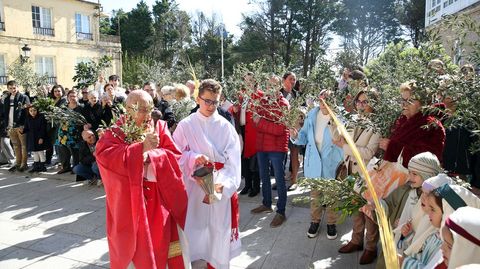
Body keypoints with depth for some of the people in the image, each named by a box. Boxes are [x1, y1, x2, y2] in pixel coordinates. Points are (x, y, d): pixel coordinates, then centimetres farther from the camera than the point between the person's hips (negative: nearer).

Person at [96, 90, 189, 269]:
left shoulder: (159, 126, 3)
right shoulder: (115, 131, -2)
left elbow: (174, 154, -5)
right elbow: (104, 155, -21)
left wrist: (151, 155, -22)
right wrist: (141, 148, -29)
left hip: (159, 195, 2)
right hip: (130, 198, -1)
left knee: (160, 241, 7)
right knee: (132, 242, 9)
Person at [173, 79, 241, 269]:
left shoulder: (226, 126, -3)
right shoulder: (185, 125, -4)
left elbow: (233, 160, -9)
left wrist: (224, 182, -25)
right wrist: (194, 158, -24)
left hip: (221, 185, 1)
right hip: (194, 185, -1)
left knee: (219, 225, 11)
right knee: (195, 224, 10)